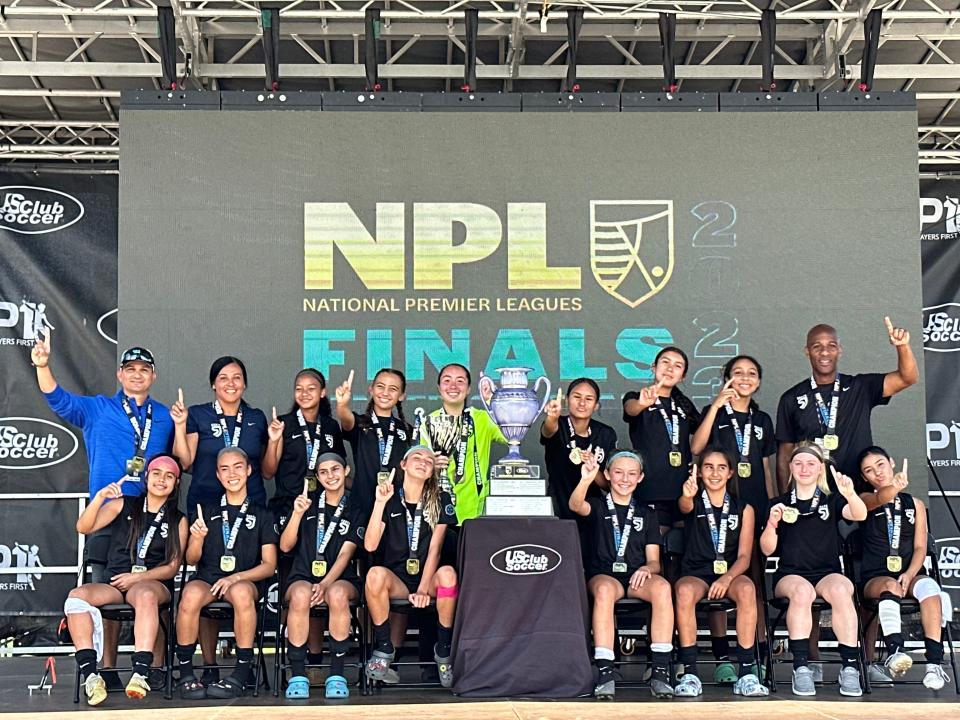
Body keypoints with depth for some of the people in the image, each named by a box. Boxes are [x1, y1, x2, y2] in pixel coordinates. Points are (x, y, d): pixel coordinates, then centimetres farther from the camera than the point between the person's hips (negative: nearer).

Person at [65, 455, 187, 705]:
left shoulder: (178, 521, 11)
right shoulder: (124, 505, 13)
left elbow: (172, 567, 6)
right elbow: (84, 527, 2)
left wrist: (137, 577, -9)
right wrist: (100, 497, -14)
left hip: (153, 583, -2)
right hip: (113, 583, 2)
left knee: (145, 595, -39)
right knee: (77, 595, -29)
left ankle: (141, 675, -45)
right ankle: (90, 675, -34)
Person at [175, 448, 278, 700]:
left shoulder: (261, 514, 12)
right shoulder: (207, 511, 18)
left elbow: (269, 565, 5)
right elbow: (192, 560, 14)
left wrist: (236, 577, -12)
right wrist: (198, 538, -8)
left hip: (246, 581, -1)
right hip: (207, 578, 1)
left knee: (241, 592, -39)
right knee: (191, 594, -35)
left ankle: (241, 674, -30)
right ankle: (186, 673, -23)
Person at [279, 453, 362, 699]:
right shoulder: (307, 501, 10)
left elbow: (346, 553, -4)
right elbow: (285, 546, 5)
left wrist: (325, 584, -19)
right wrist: (297, 514, -11)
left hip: (341, 579, -1)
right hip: (303, 576, 1)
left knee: (337, 594, -37)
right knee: (301, 594, -36)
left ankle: (337, 674, -27)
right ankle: (298, 675, -28)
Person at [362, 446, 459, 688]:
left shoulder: (440, 500, 3)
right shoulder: (389, 497, 1)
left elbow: (435, 548, -7)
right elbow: (370, 545, -10)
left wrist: (423, 589, -18)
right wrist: (380, 503, -19)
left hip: (427, 578, 0)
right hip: (396, 579, 0)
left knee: (447, 573, -34)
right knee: (375, 574, -34)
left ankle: (444, 650, -15)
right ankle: (384, 649, -15)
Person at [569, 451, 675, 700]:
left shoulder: (646, 514, 19)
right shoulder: (598, 506, 12)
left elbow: (654, 561, 12)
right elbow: (576, 506, -14)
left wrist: (646, 569, -13)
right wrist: (585, 480, -34)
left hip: (637, 577, 2)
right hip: (603, 575, -2)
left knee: (662, 587, -33)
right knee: (605, 589, -39)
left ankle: (661, 671, -33)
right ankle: (605, 673, -40)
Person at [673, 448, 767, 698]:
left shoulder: (744, 509, 10)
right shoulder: (693, 503, 6)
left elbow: (744, 556, 4)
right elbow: (685, 506, -22)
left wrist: (727, 578, -17)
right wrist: (688, 495, -48)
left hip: (730, 573, 1)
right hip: (696, 573, -1)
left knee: (747, 588, -34)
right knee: (684, 590, -36)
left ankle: (747, 673, -32)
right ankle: (690, 672, -31)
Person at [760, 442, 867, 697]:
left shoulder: (832, 501, 14)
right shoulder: (780, 504, 14)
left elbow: (859, 515, -9)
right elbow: (767, 549, 7)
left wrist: (850, 493, -30)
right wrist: (772, 524, -13)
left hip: (828, 573, 1)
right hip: (790, 575, 0)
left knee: (840, 590, -34)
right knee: (802, 590, -36)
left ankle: (850, 667, -31)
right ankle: (801, 667, -34)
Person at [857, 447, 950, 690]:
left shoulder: (915, 504, 16)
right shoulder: (865, 500, 8)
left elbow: (920, 547, 7)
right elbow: (879, 499, -19)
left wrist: (909, 574, -13)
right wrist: (895, 487, -43)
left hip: (909, 573, 2)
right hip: (875, 577, -2)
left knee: (929, 585, -32)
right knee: (891, 586, -36)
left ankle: (935, 663, -40)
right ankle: (894, 652, -53)